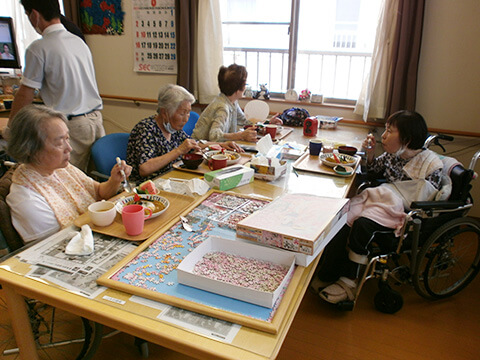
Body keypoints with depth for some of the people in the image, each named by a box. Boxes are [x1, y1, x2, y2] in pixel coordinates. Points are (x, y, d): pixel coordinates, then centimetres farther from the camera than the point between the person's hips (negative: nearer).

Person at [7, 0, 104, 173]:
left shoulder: (38, 48, -9)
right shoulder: (79, 41, 13)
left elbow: (25, 95, -4)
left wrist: (10, 127, 10)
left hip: (72, 125, -7)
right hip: (96, 118, 7)